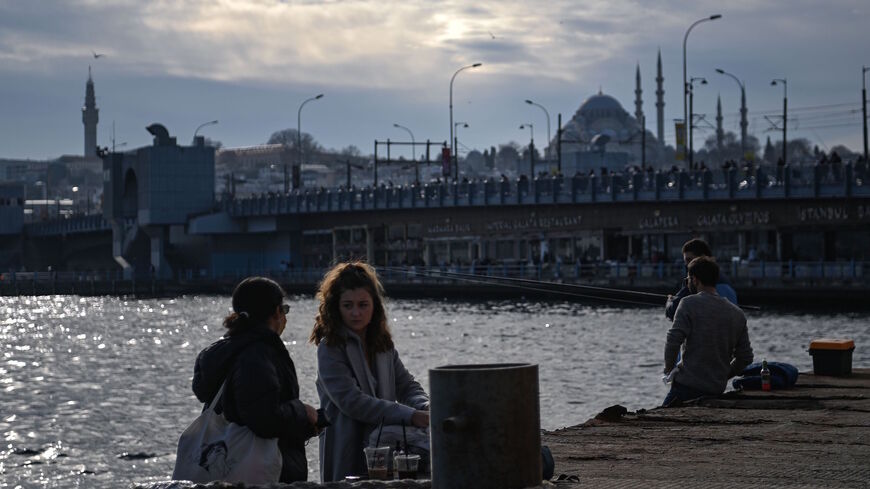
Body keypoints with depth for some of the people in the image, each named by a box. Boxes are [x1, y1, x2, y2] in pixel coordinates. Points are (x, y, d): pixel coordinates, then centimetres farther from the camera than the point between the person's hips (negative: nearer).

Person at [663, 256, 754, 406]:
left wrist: (669, 368, 2)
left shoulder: (689, 304, -6)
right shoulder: (737, 313, 11)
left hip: (688, 387, -6)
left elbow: (673, 342, -14)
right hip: (718, 391, 6)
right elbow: (745, 357, 12)